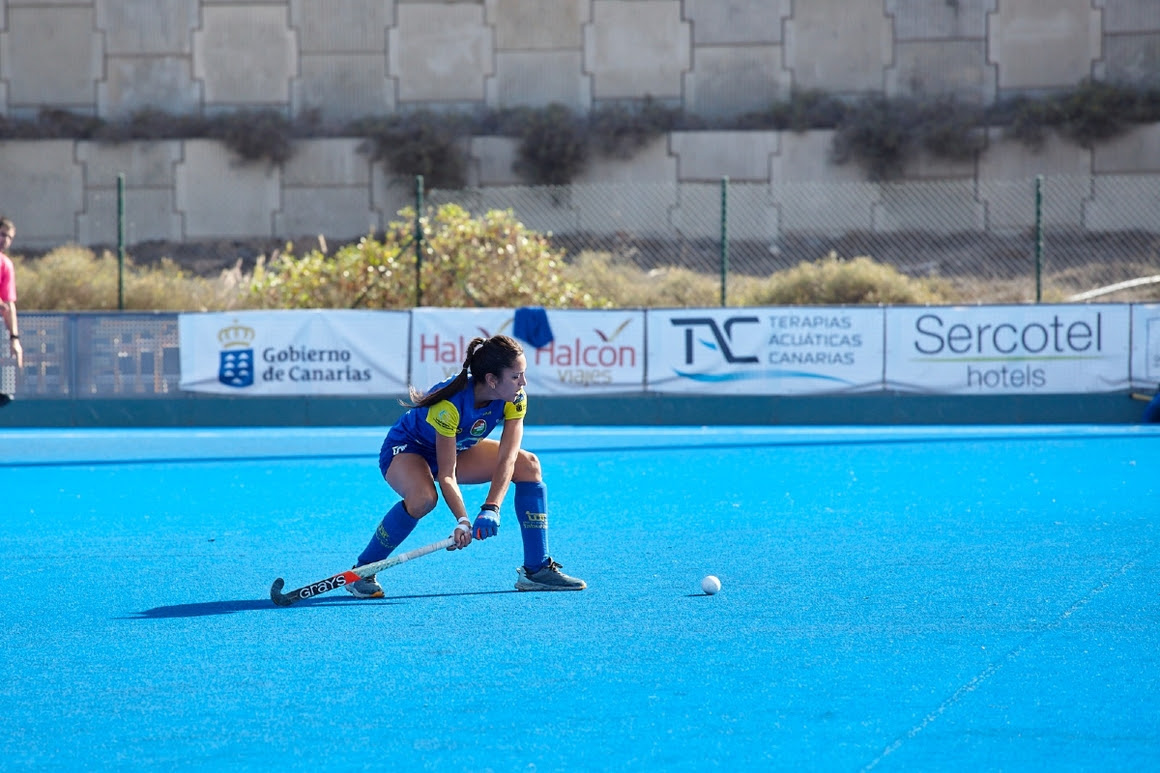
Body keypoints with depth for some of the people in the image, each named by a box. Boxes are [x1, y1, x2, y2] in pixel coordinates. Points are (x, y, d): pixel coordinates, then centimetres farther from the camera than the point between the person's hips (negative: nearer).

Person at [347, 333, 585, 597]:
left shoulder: (515, 399, -22)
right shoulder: (449, 406, -37)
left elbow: (506, 460, -27)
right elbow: (446, 475, -34)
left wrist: (491, 509, -40)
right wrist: (462, 521, -46)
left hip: (460, 449, 7)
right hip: (405, 449, -7)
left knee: (528, 465, -11)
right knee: (424, 497, -39)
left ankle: (537, 570, -7)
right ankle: (362, 572, -21)